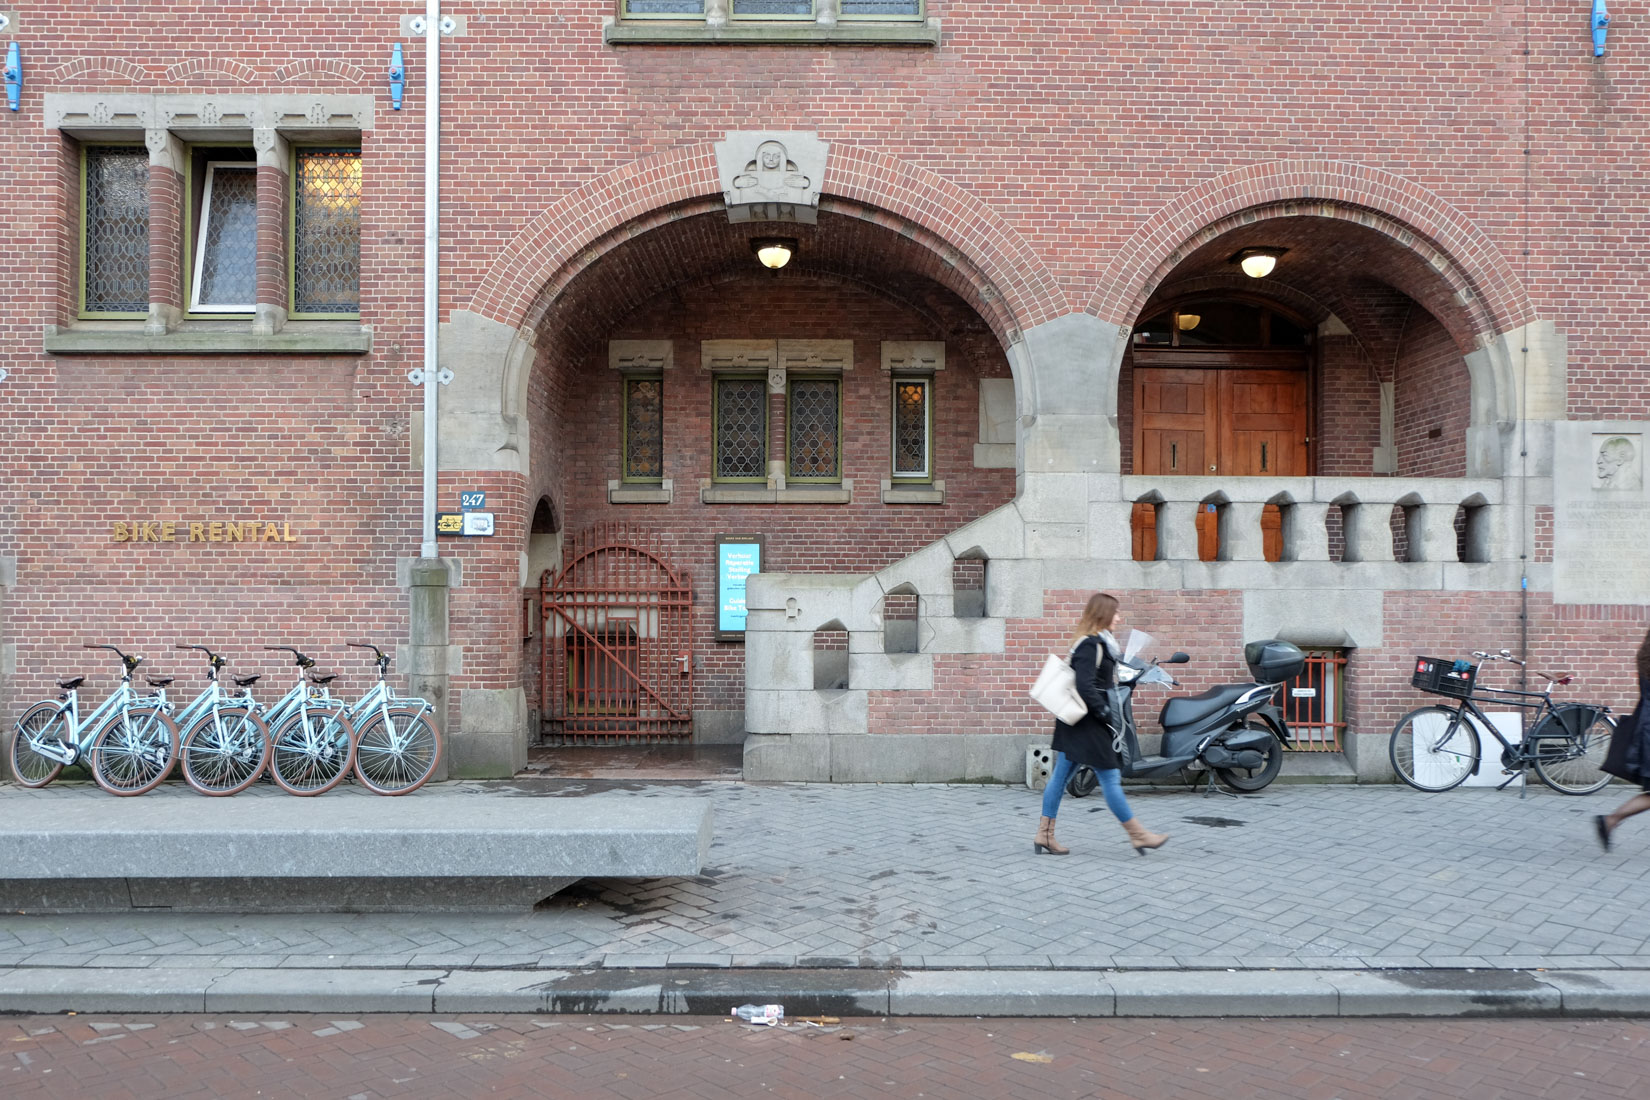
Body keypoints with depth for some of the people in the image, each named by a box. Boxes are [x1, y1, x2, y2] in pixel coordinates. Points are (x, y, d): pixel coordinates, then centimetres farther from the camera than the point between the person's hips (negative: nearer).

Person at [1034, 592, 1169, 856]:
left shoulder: (1097, 643, 13)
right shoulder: (1090, 646, -17)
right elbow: (1085, 687, -24)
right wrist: (1106, 713, -18)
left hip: (1077, 723, 10)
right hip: (1087, 724, -10)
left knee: (1060, 776, 10)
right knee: (1110, 779, -1)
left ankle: (1044, 836, 15)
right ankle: (1138, 836, 9)